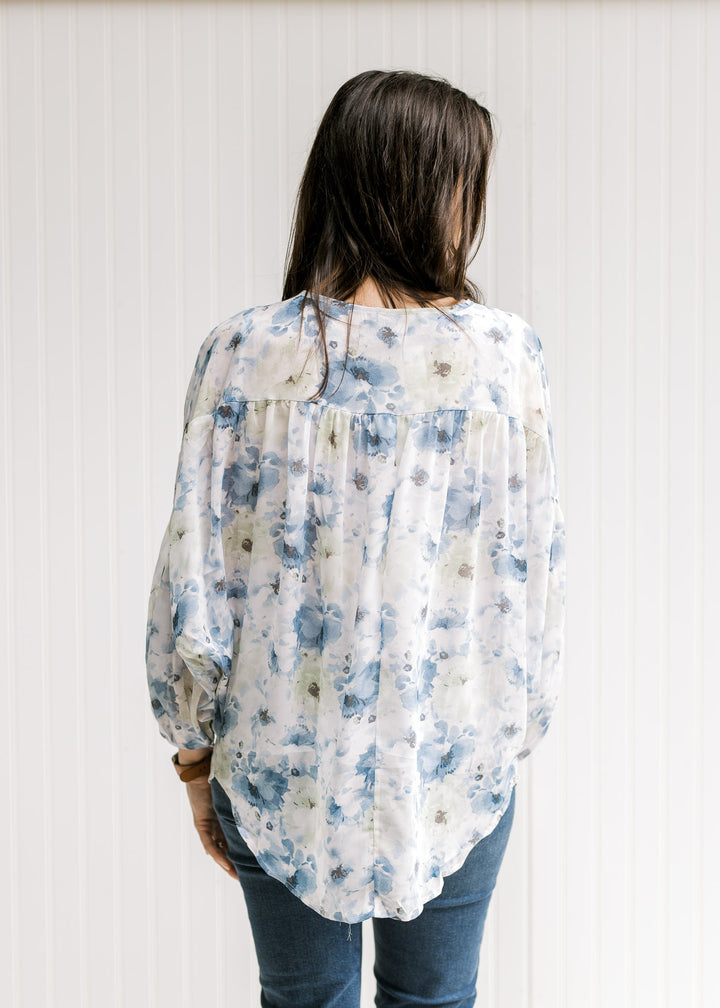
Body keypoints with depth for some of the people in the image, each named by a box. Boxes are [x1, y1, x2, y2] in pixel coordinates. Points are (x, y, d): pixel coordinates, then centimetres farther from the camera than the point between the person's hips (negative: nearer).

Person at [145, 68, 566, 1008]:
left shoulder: (246, 350, -12)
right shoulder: (502, 349, -12)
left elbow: (194, 576, -9)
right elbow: (533, 568, -6)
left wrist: (196, 751, 5)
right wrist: (518, 727, 10)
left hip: (282, 759, 0)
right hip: (455, 760, 0)